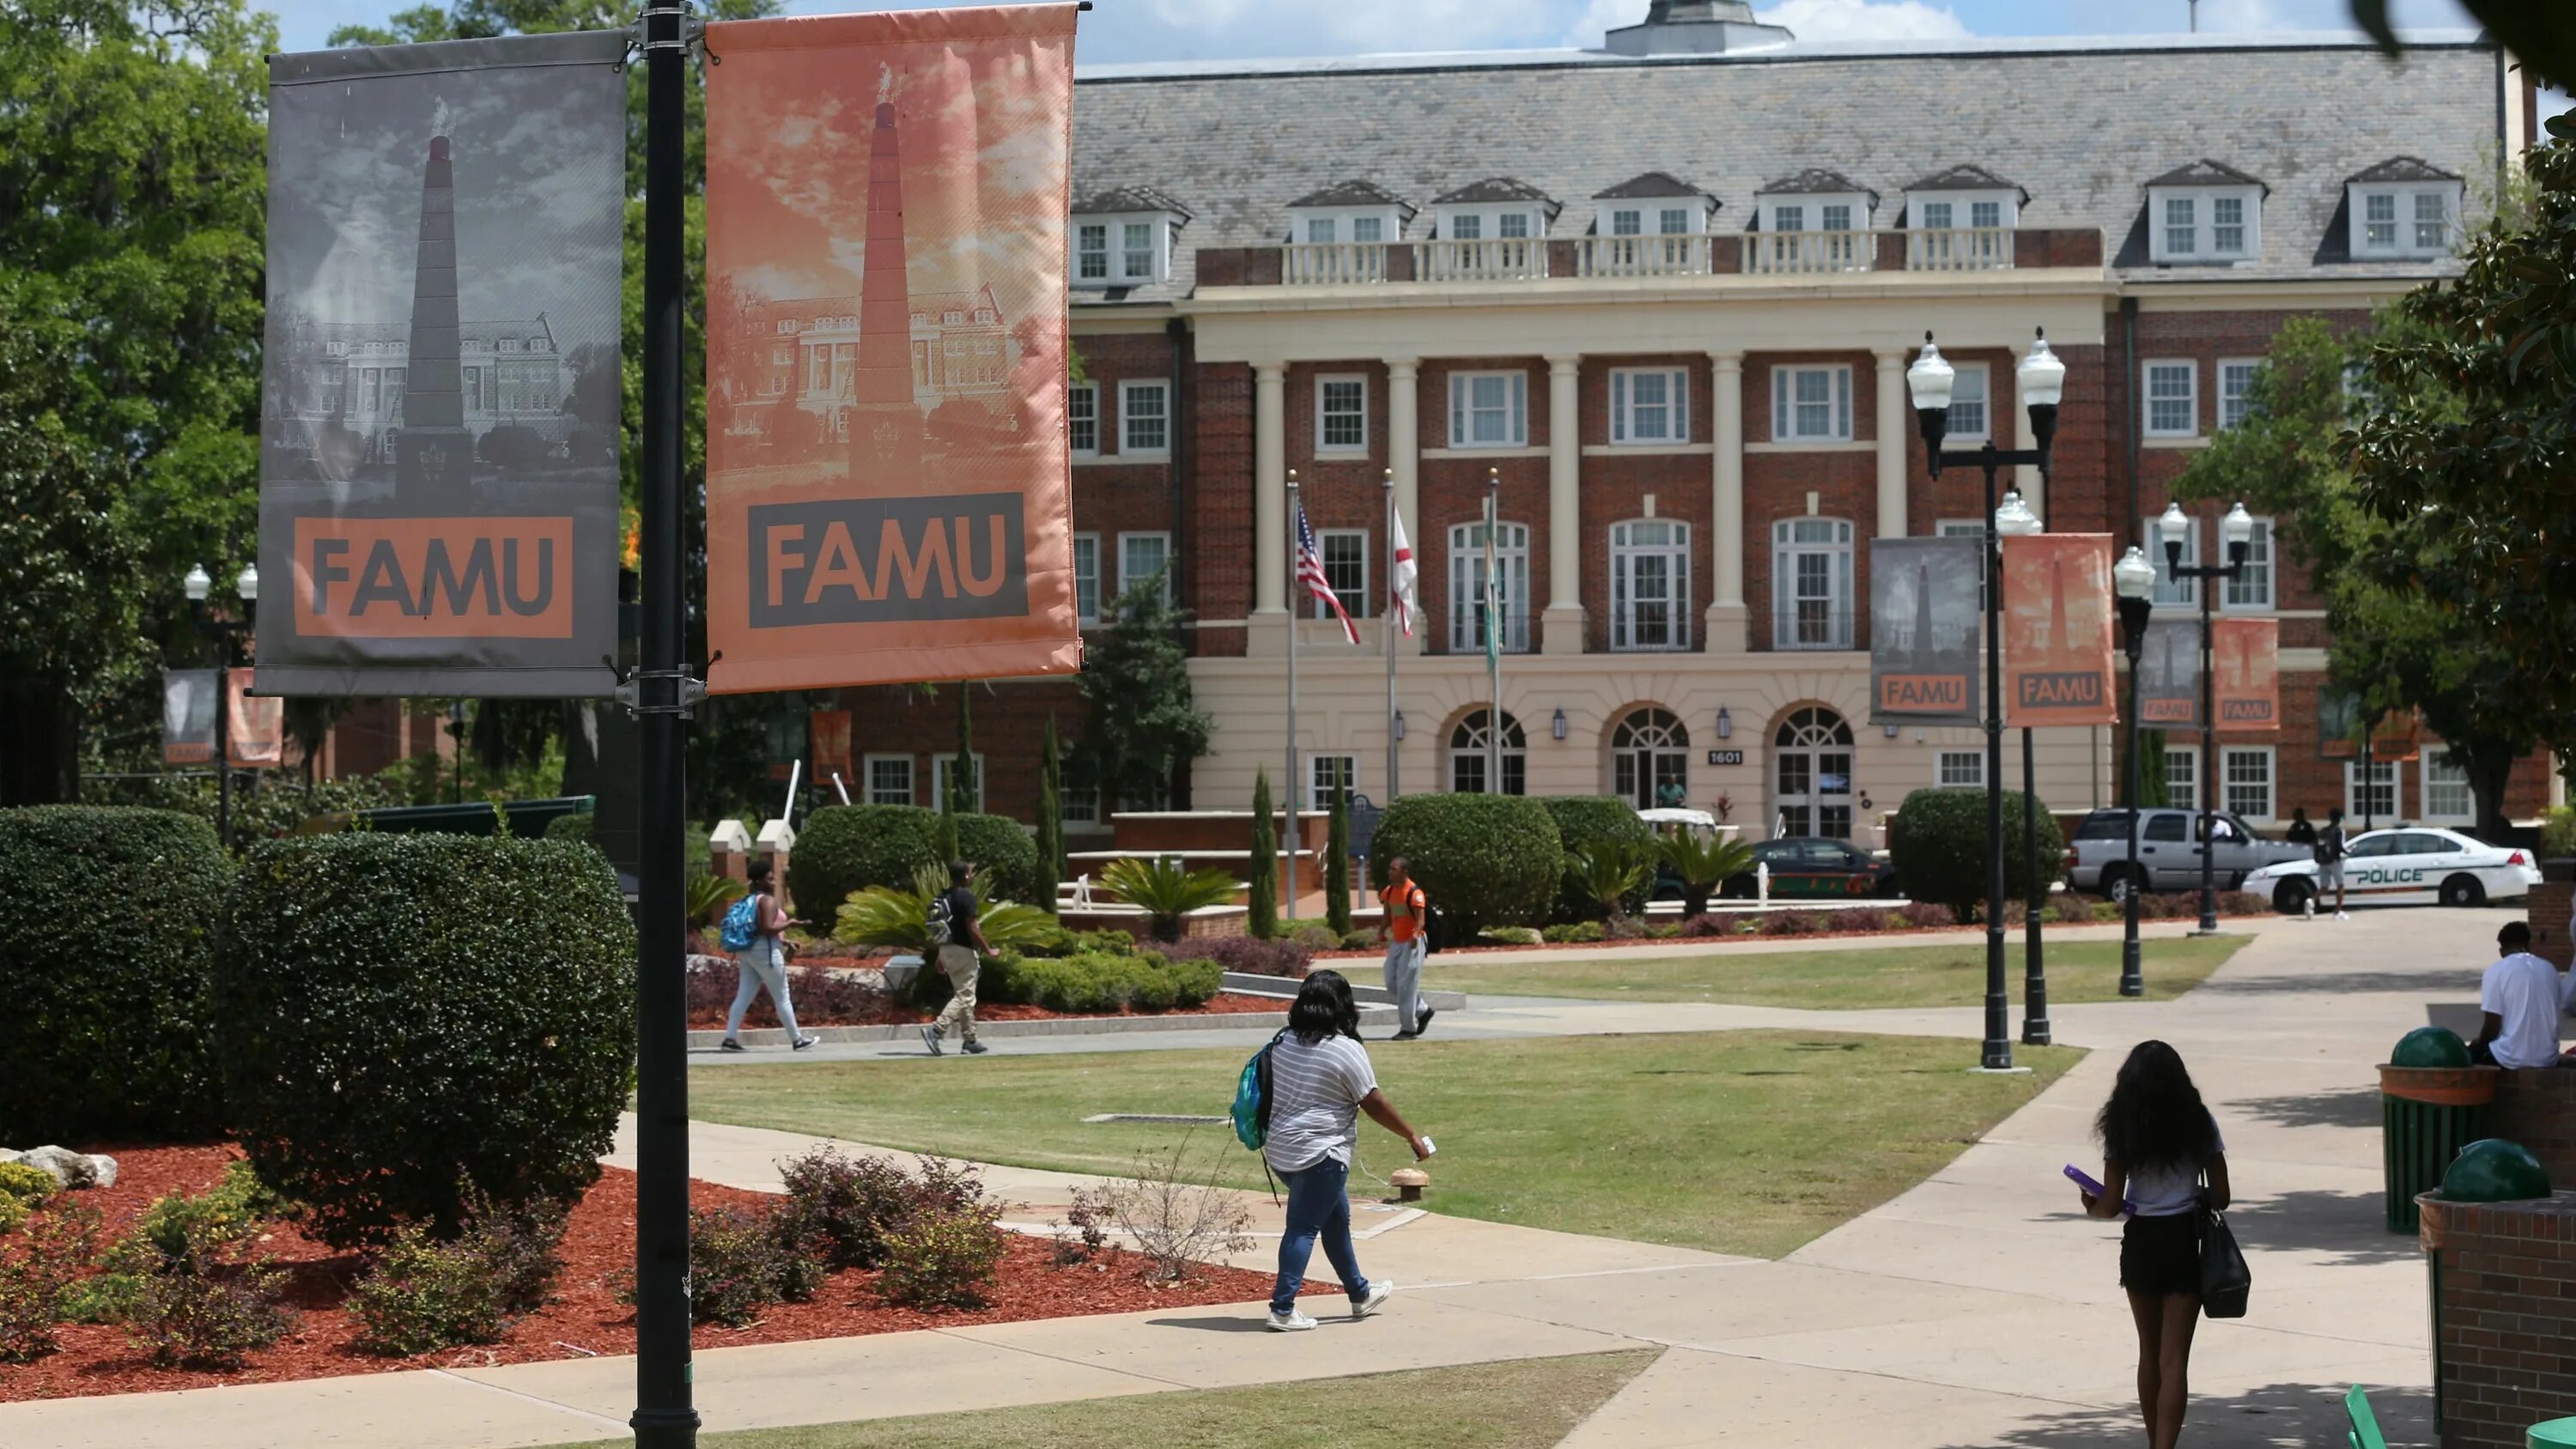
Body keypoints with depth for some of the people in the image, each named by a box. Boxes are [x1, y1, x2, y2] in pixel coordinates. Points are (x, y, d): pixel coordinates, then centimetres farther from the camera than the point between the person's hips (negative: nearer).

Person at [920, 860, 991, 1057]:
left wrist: (941, 957, 20)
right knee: (963, 997, -7)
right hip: (963, 951, -9)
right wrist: (988, 950, -10)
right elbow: (972, 929, -19)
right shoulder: (966, 897, -15)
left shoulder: (944, 897, 11)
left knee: (966, 997, 14)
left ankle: (969, 1041, 16)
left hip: (947, 950, 9)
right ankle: (935, 1030, -20)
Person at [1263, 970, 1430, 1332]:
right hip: (1319, 1154, -8)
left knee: (1335, 1218, 20)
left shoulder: (1283, 1043, 6)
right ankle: (1282, 1309, -6)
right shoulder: (1347, 1051, -14)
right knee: (1304, 1227, -4)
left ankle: (1360, 1294, 33)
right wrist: (1412, 1136, 3)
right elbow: (1374, 1104, -9)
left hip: (1280, 1150, 8)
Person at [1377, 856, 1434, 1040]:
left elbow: (1421, 918, -24)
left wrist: (1416, 934, -42)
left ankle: (1408, 1028, 0)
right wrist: (1382, 932, 3)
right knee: (1392, 984, 9)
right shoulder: (1389, 892, 8)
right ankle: (1423, 1010, 26)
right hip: (1396, 942, 8)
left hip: (1411, 944, -8)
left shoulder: (1415, 893, -17)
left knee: (1406, 985, -7)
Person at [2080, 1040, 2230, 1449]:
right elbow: (2221, 1197, -3)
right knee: (2174, 1359, -1)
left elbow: (2111, 1206, -7)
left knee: (2150, 1353, 18)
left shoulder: (2121, 1130, -6)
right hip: (2185, 1242, -1)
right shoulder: (2199, 1123, -5)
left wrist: (2090, 1204, 15)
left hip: (2140, 1243, 1)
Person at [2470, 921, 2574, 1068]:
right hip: (2547, 1059, 5)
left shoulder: (2496, 972, -8)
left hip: (2512, 1059, -5)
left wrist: (2478, 1044, 11)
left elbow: (2492, 1027, -11)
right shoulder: (2549, 969, 7)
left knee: (2470, 1054, 23)